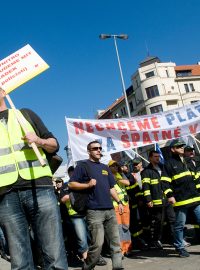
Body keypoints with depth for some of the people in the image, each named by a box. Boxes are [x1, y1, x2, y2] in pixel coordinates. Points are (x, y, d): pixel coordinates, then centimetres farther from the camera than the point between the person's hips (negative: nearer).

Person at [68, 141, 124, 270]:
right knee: (97, 243, -6)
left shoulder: (105, 167, 21)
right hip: (94, 211, -6)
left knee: (115, 241, 5)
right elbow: (71, 184, -4)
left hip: (110, 210, 6)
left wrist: (119, 202, 14)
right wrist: (88, 184, -16)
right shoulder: (83, 165, 1)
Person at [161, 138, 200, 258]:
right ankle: (180, 248, 17)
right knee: (180, 225, 3)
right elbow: (165, 182, -9)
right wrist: (169, 195, -18)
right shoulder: (169, 164, -2)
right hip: (180, 200, -6)